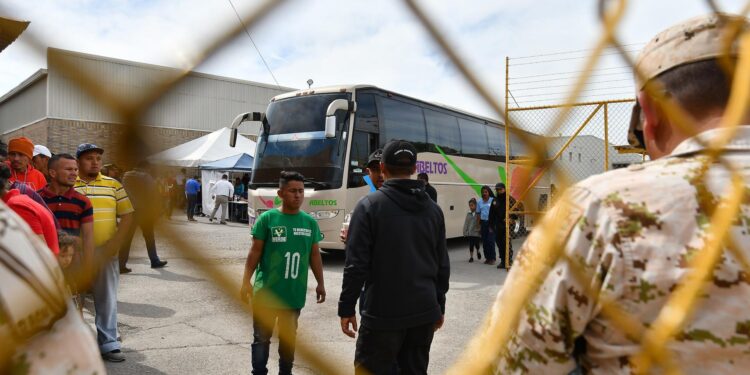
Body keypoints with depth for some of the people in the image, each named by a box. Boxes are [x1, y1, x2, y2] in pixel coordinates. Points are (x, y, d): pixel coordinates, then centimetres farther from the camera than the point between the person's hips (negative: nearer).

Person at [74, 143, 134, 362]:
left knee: (107, 300, 4)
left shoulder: (114, 185, 5)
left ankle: (108, 344, 12)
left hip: (106, 253, 1)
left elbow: (127, 216, 4)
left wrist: (115, 243, -7)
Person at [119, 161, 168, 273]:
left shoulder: (126, 176, 4)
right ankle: (155, 261, 20)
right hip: (144, 212, -3)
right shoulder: (146, 177, -6)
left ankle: (121, 265, -2)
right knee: (149, 237, 12)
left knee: (127, 238, 3)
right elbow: (153, 196, -9)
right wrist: (155, 212, -2)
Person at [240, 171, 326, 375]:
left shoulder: (310, 222, 0)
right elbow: (255, 251, -5)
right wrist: (246, 280, -10)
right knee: (262, 337, 8)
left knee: (289, 337, 17)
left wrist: (320, 283, 11)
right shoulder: (267, 218, -8)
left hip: (294, 293, 3)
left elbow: (315, 255, 8)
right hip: (266, 292, -3)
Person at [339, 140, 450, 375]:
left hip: (382, 313, -5)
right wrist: (439, 306, 20)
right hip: (424, 312, 5)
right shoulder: (433, 209, 6)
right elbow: (442, 266, 10)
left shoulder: (370, 205, -9)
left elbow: (356, 265, -12)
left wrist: (346, 308, -3)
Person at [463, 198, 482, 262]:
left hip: (477, 232, -3)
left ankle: (478, 252, 36)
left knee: (477, 244, 4)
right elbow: (466, 223, 7)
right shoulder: (468, 214, 5)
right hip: (470, 233, 3)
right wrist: (465, 232, 2)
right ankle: (471, 257, 15)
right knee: (471, 245, 5)